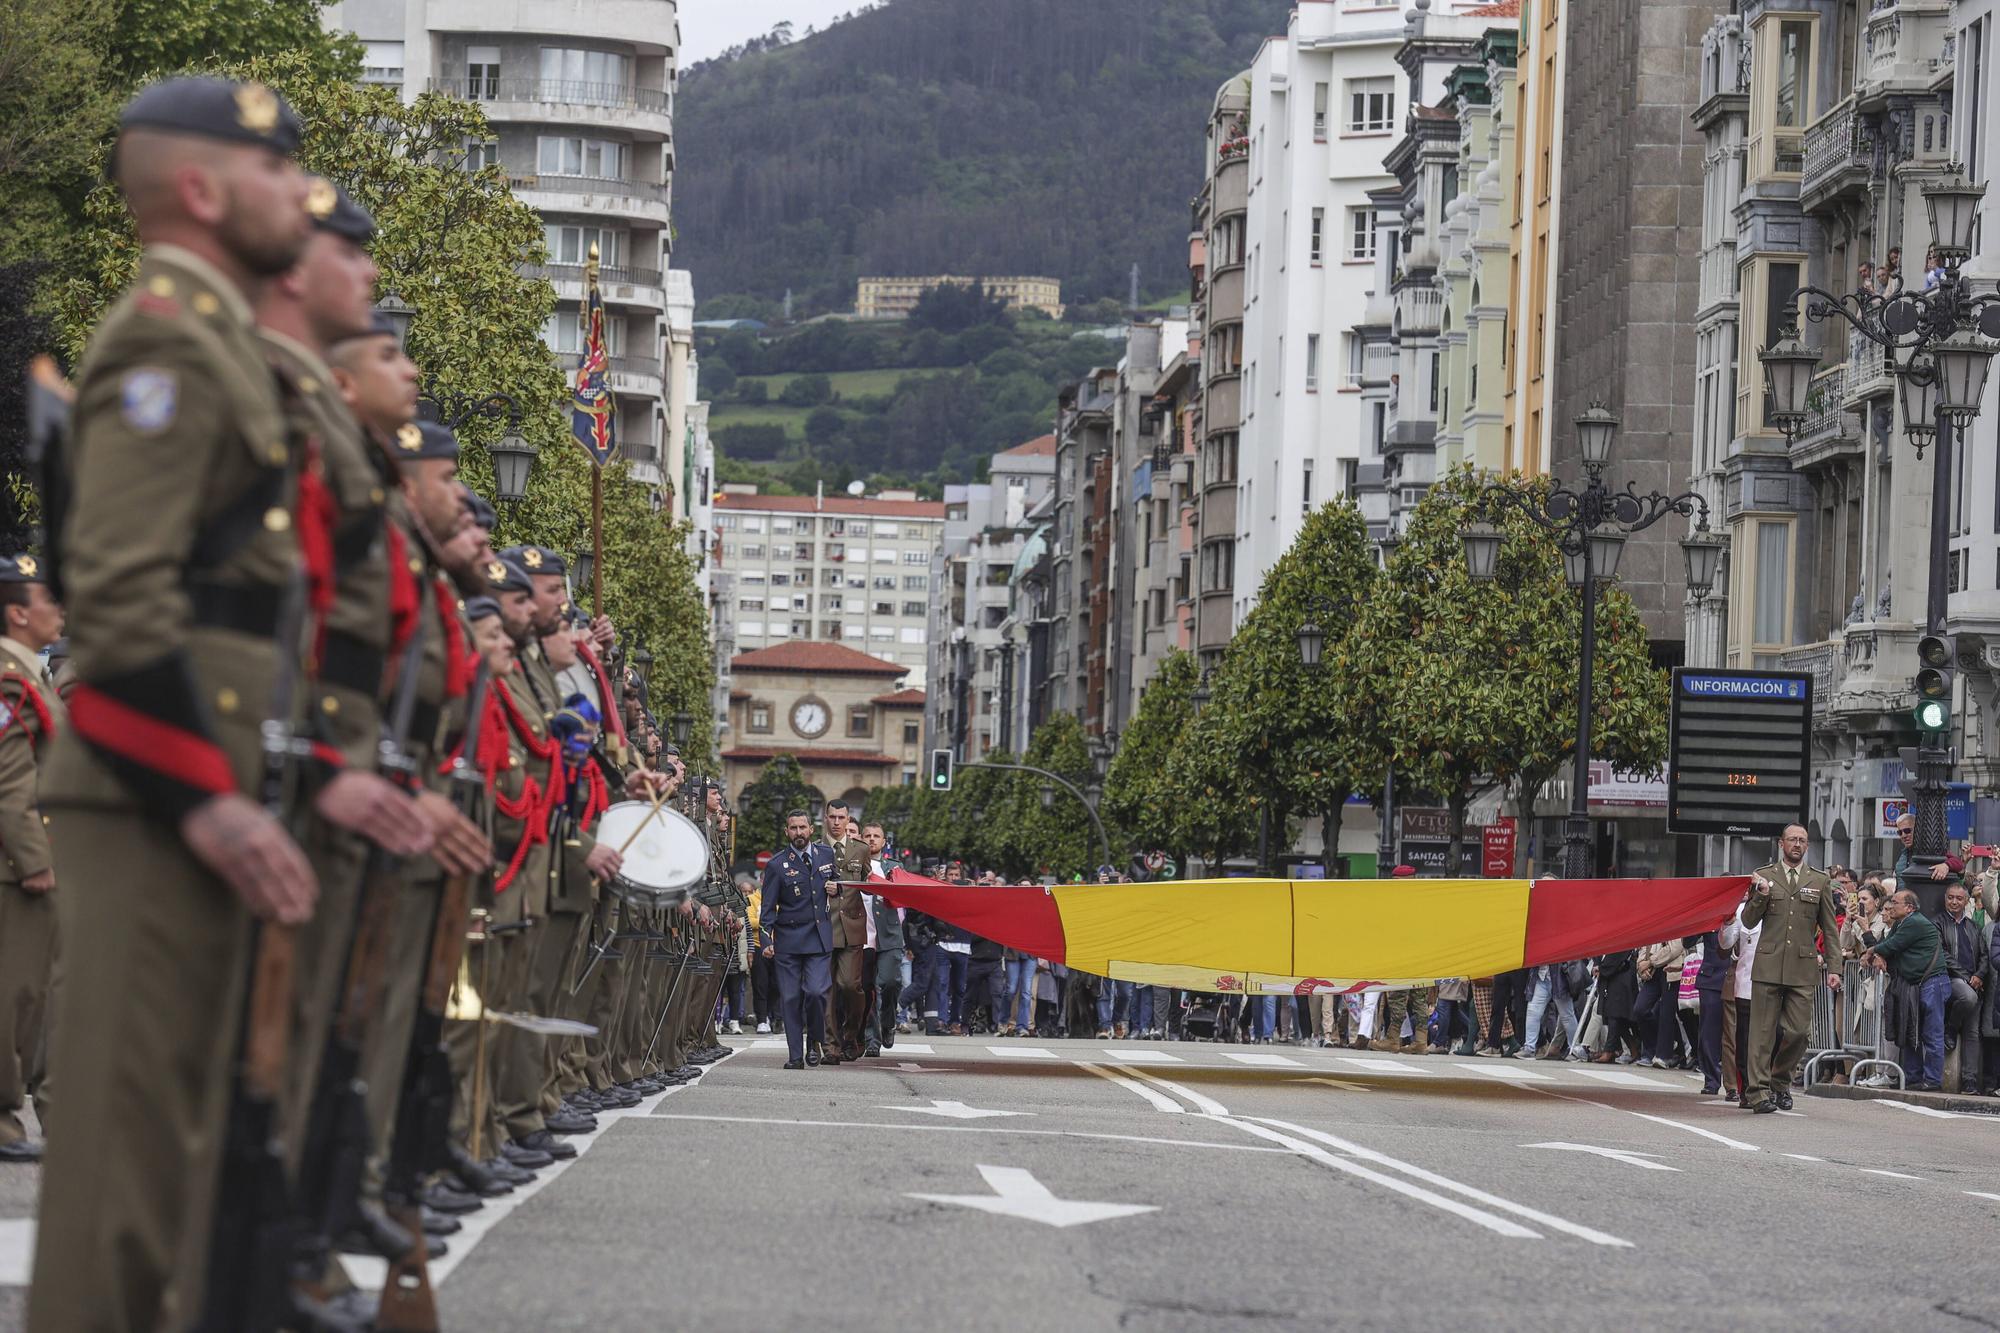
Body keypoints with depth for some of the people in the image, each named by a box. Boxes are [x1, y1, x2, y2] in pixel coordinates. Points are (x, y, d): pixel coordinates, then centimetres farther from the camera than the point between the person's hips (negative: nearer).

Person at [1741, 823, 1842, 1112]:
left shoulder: (1820, 881, 12)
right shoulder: (1763, 876, 9)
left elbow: (1830, 929, 12)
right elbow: (1748, 921, 7)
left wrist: (1834, 967, 5)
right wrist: (1761, 895, -10)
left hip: (1803, 969, 1)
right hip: (1768, 966, -1)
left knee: (1798, 1031, -2)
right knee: (1763, 1031, -3)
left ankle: (1780, 1081, 19)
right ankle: (1759, 1091, -1)